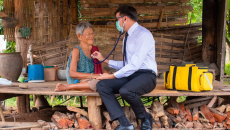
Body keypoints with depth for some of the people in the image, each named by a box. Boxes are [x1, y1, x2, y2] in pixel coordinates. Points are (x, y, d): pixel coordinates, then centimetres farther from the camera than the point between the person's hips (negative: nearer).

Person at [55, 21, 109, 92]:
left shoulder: (94, 50, 15)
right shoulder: (76, 50, -7)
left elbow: (101, 69, 24)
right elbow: (72, 73, -17)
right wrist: (92, 76, -24)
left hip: (89, 81, 7)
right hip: (77, 81, -7)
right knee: (97, 83, -35)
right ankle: (66, 87, -21)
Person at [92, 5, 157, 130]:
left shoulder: (143, 34, -12)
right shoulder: (127, 37, 19)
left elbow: (135, 64, -20)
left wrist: (112, 76, -16)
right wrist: (104, 60, 18)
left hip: (145, 75, -9)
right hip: (129, 75, 9)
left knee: (125, 91, -38)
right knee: (102, 85, -13)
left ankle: (145, 119, -7)